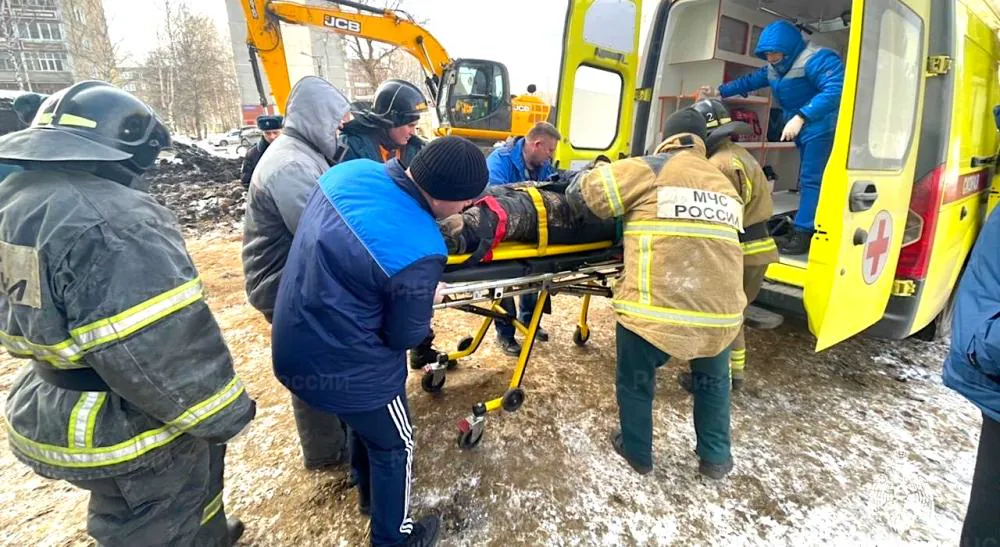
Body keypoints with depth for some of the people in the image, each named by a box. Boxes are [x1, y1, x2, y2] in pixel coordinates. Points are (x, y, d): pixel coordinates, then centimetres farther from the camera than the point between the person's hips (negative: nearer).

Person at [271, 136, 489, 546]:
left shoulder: (352, 170, -10)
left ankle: (369, 493, 58)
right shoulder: (418, 251, -32)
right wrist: (425, 321, 5)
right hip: (343, 365, -8)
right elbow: (405, 335, -18)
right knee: (394, 445, 19)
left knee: (366, 421, 32)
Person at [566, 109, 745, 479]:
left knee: (635, 382, 21)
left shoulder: (651, 169, 2)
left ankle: (638, 453, 41)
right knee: (713, 380, 32)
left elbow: (582, 193, 4)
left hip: (655, 308, -5)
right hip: (720, 310, 5)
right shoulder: (725, 186, 20)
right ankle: (715, 458, 44)